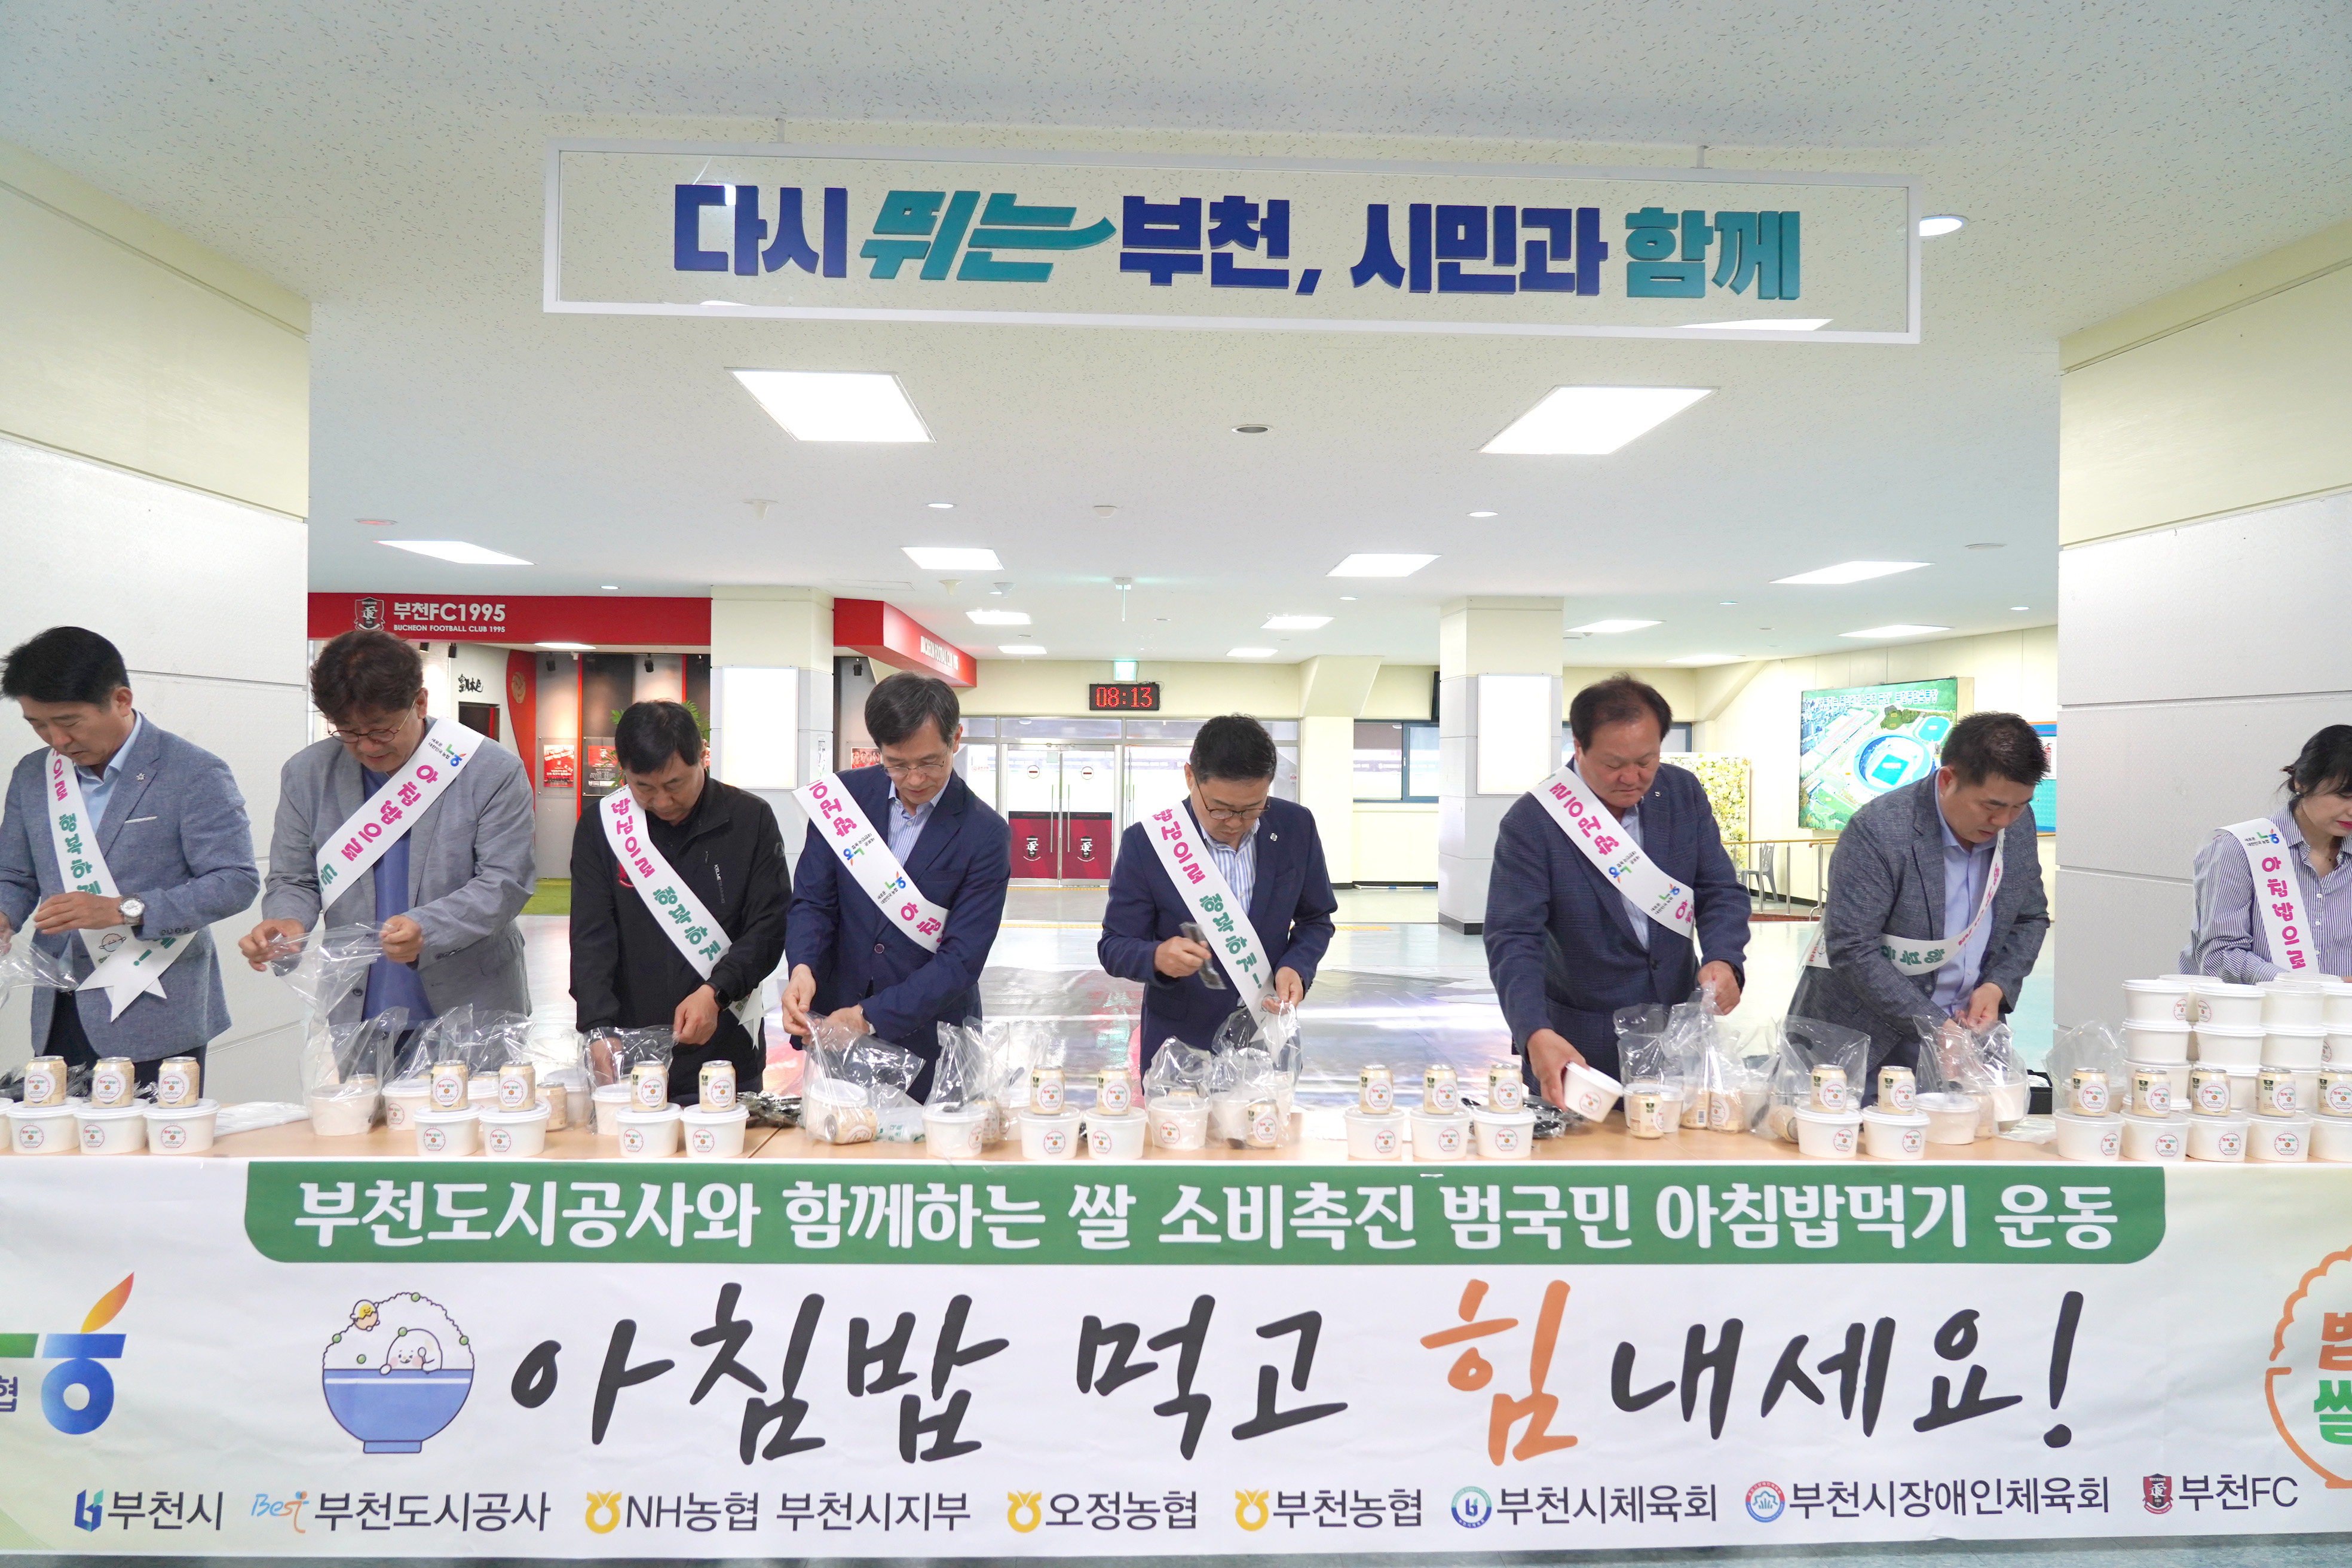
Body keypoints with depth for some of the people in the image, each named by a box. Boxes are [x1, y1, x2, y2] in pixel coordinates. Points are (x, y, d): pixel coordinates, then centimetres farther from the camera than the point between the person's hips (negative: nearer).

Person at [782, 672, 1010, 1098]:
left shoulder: (985, 835, -13)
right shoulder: (845, 795, -4)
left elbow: (961, 959, -15)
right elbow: (814, 900, -1)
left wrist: (870, 1016, -23)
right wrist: (803, 968, -22)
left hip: (928, 1042, -2)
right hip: (833, 1028, 2)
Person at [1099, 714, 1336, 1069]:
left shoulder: (1296, 827, -10)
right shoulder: (1145, 842, -17)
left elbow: (1316, 919, 3)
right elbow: (1114, 946, -12)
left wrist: (1296, 968, -16)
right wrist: (1157, 957, -33)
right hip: (1181, 1043, -3)